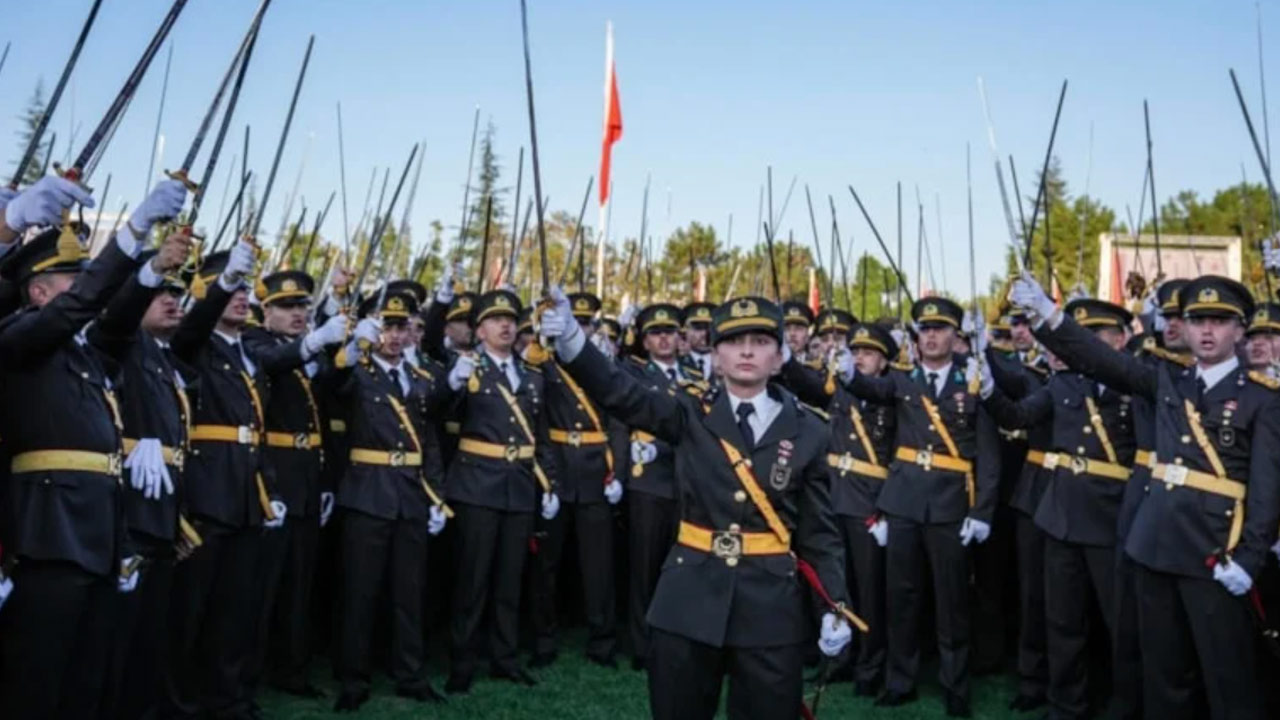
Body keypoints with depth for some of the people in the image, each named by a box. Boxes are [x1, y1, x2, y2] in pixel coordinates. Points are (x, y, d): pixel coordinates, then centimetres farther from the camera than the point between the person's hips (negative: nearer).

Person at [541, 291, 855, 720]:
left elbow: (819, 531, 4)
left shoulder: (808, 432, 1)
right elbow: (621, 393, -15)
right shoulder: (691, 416, 0)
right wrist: (570, 340, -31)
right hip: (688, 600, 0)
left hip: (771, 606, 0)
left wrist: (835, 606, -6)